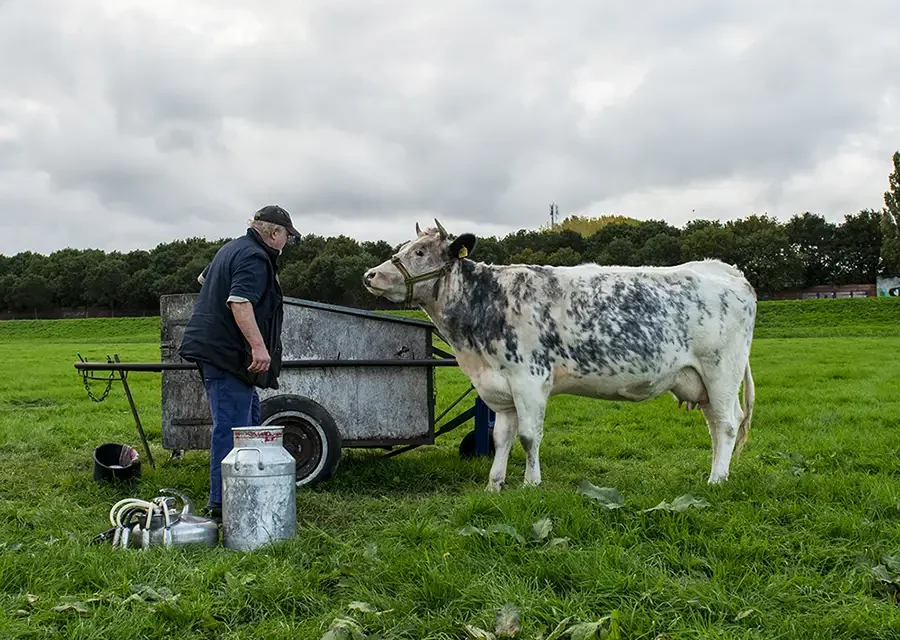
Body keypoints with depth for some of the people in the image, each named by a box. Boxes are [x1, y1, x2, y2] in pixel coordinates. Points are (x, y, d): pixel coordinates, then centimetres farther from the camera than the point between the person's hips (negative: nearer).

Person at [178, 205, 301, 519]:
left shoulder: (232, 248, 19)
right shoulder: (255, 258, -14)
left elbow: (204, 278, 36)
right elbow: (239, 301, -28)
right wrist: (259, 346, -33)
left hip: (211, 347, 11)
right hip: (227, 351, -11)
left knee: (250, 415, 19)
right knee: (231, 426, -10)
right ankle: (221, 504, -9)